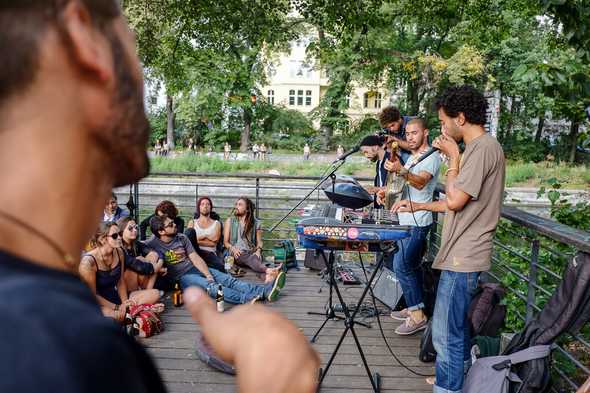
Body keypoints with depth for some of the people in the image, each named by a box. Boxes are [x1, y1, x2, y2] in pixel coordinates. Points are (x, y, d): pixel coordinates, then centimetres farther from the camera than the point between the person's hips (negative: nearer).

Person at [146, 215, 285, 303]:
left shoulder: (181, 238, 7)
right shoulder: (152, 244, -6)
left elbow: (195, 258, 4)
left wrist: (208, 274, -12)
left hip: (195, 268, 6)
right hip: (180, 277, -6)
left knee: (227, 279, -12)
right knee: (210, 286, -30)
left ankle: (264, 291, -26)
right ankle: (247, 299, -50)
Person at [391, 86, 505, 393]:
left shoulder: (482, 148, -17)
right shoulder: (480, 147, 15)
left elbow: (455, 200, -19)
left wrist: (453, 157, -10)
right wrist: (417, 206, 17)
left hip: (463, 257, -11)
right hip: (463, 253, 11)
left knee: (445, 332, -4)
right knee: (458, 325, 20)